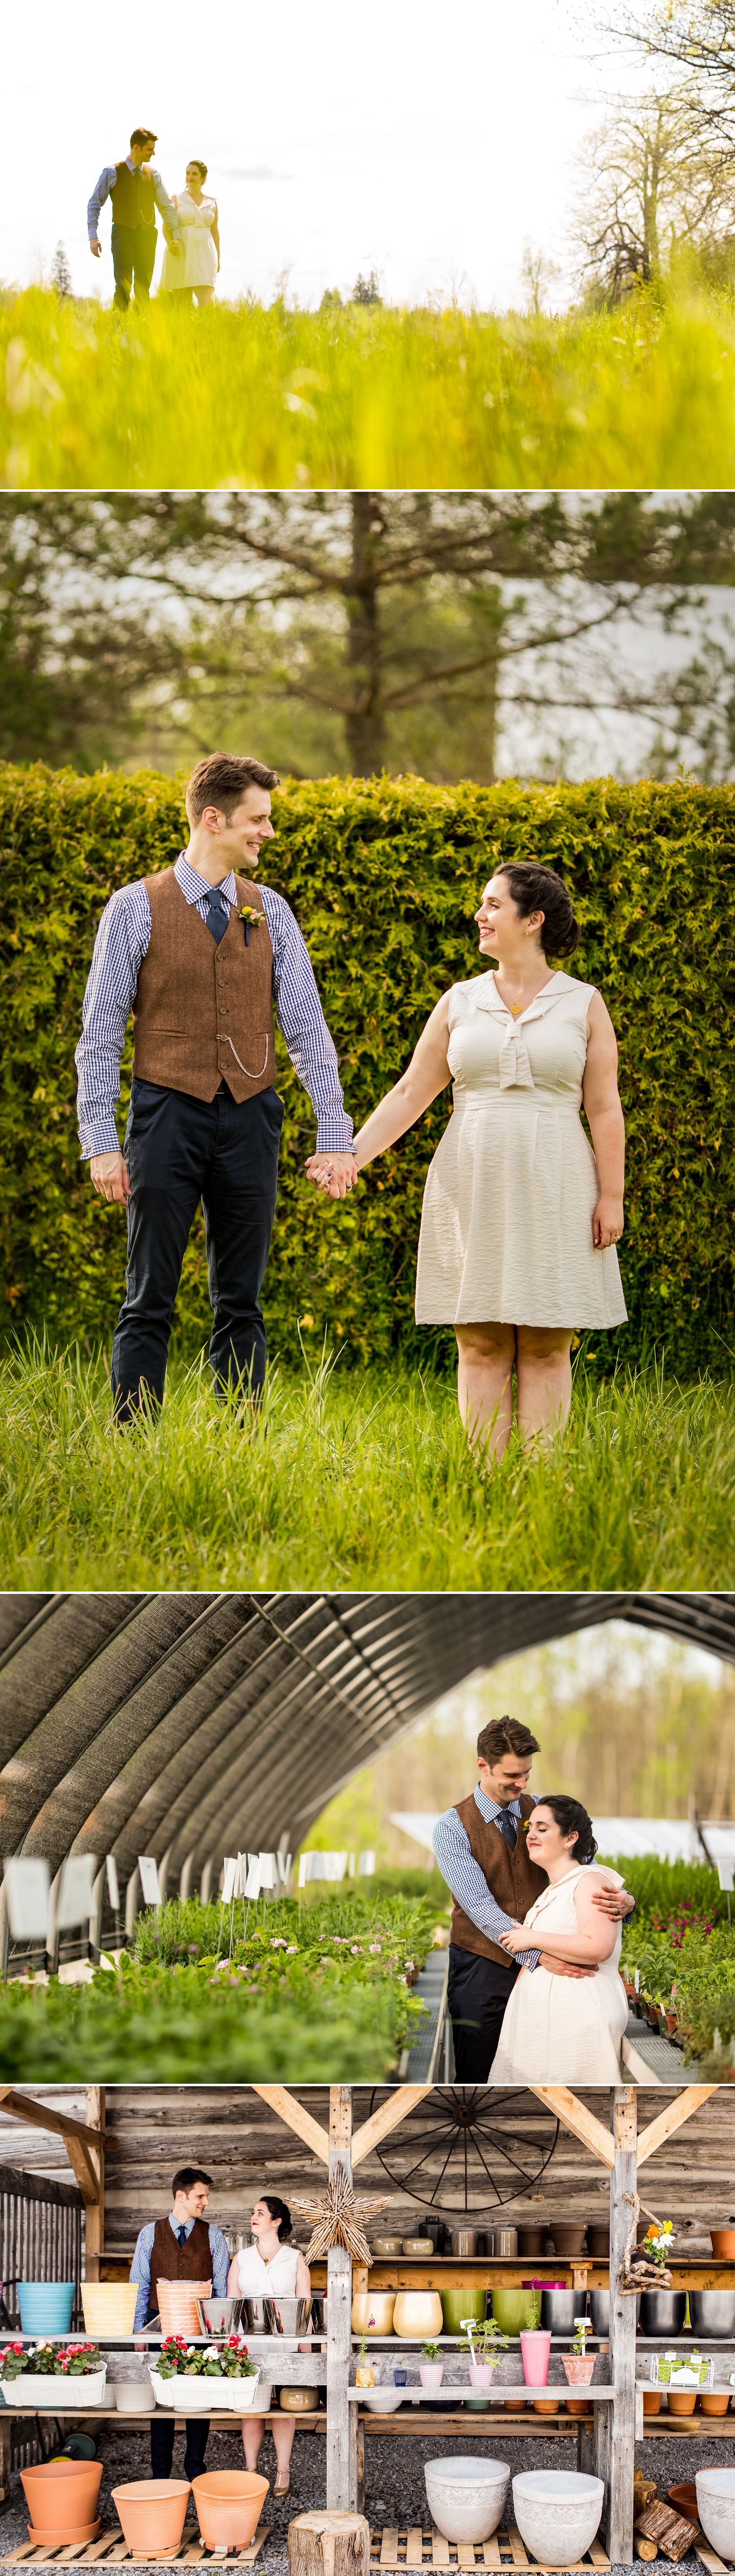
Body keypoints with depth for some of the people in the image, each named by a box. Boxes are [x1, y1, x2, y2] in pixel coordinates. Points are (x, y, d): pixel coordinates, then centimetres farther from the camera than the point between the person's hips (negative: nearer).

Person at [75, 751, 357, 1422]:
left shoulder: (270, 912, 8)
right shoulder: (137, 908, -2)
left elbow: (308, 1029, 8)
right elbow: (101, 1034, -1)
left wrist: (337, 1137, 1)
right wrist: (100, 1142, -8)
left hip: (250, 1116, 3)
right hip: (169, 1114, -3)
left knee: (242, 1304, 6)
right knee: (150, 1303, -1)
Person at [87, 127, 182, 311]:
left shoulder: (153, 174, 10)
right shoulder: (112, 172, 0)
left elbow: (167, 206, 14)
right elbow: (94, 204, 2)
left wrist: (176, 236, 6)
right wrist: (93, 237, -7)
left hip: (147, 235, 4)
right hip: (123, 234, -3)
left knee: (144, 287, 4)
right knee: (123, 286, -14)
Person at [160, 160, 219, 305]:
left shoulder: (212, 203, 12)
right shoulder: (176, 200, 6)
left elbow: (215, 232, 16)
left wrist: (218, 259, 13)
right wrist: (170, 243, -21)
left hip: (204, 255, 1)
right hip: (181, 254, -1)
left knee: (206, 296, -15)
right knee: (182, 301, -2)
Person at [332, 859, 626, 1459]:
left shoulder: (584, 1005, 2)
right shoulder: (460, 1003, 8)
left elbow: (605, 1108, 1)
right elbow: (411, 1094, 7)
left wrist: (612, 1196, -6)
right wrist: (352, 1156, -4)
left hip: (553, 1196, -2)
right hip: (473, 1192, 2)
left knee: (545, 1347, -2)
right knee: (482, 1347, 0)